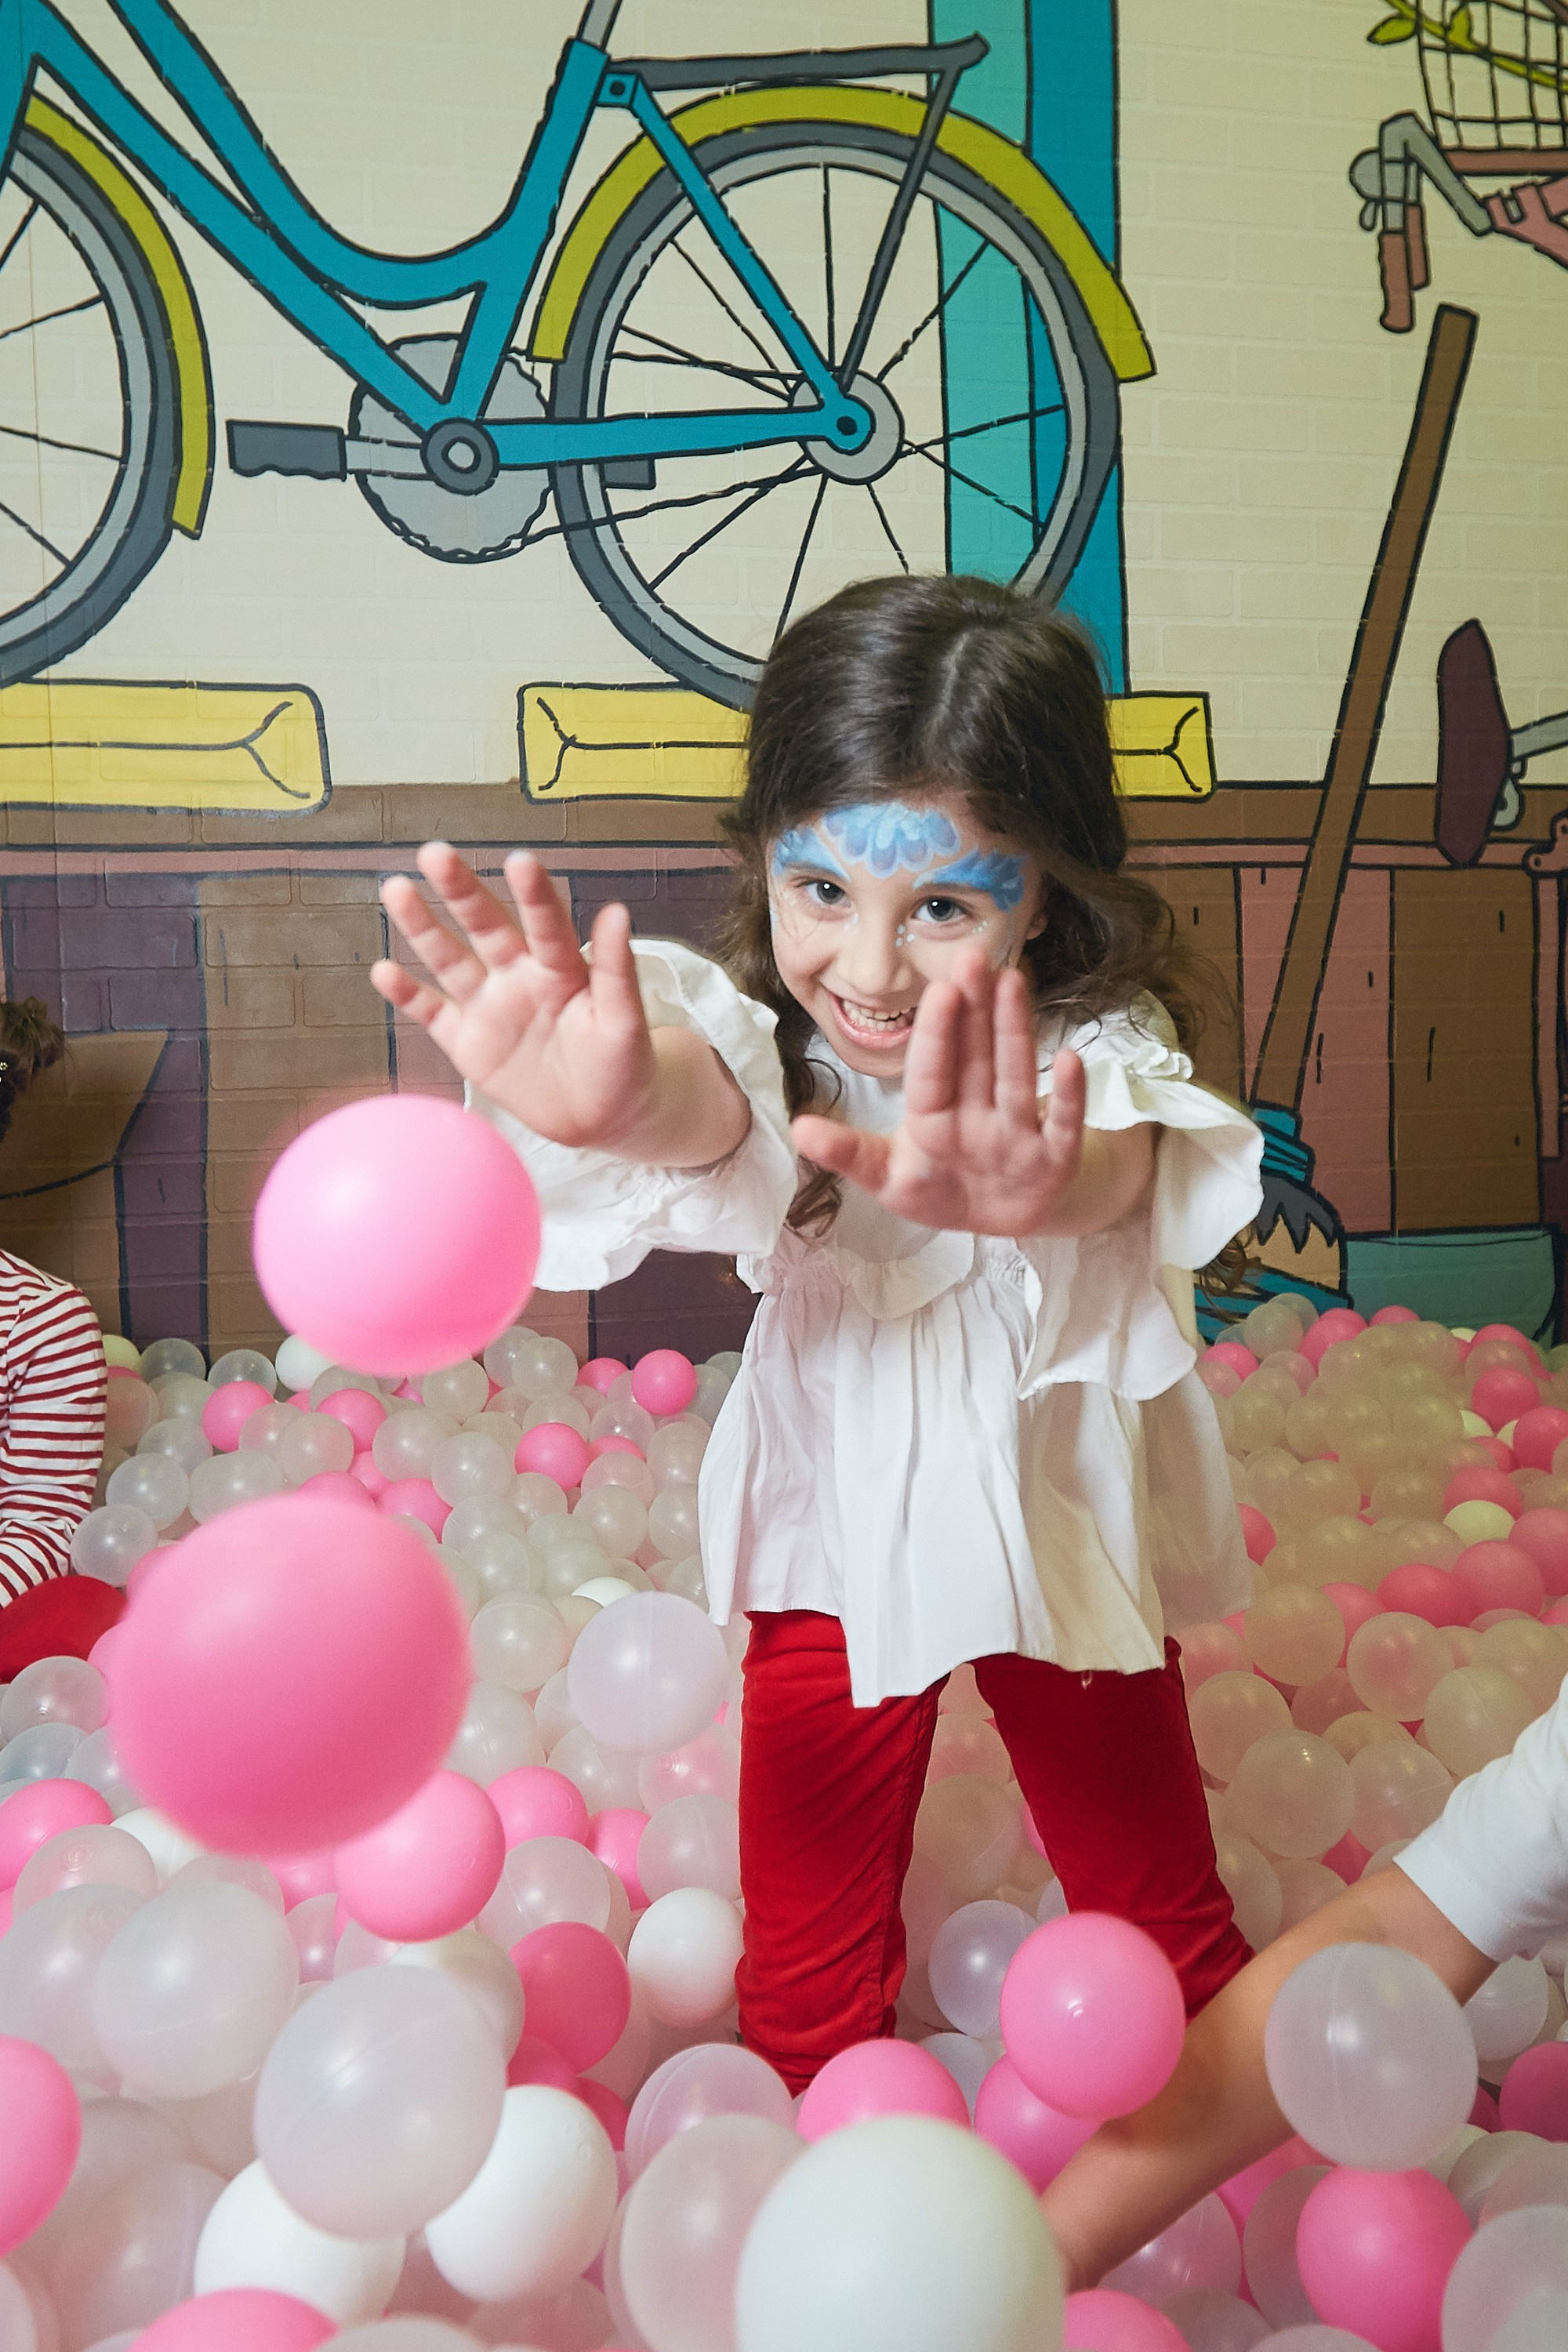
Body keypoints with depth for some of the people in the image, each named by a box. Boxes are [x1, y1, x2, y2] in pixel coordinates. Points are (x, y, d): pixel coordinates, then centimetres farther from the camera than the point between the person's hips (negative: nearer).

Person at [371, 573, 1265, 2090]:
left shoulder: (1092, 1054, -21)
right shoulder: (766, 1036, -20)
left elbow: (1123, 1168, -43)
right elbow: (713, 1111, -43)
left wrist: (1025, 1187, -69)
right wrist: (608, 1096, -69)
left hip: (1066, 1527, 0)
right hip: (835, 1536, 1)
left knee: (1156, 1907, 19)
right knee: (807, 1951, 15)